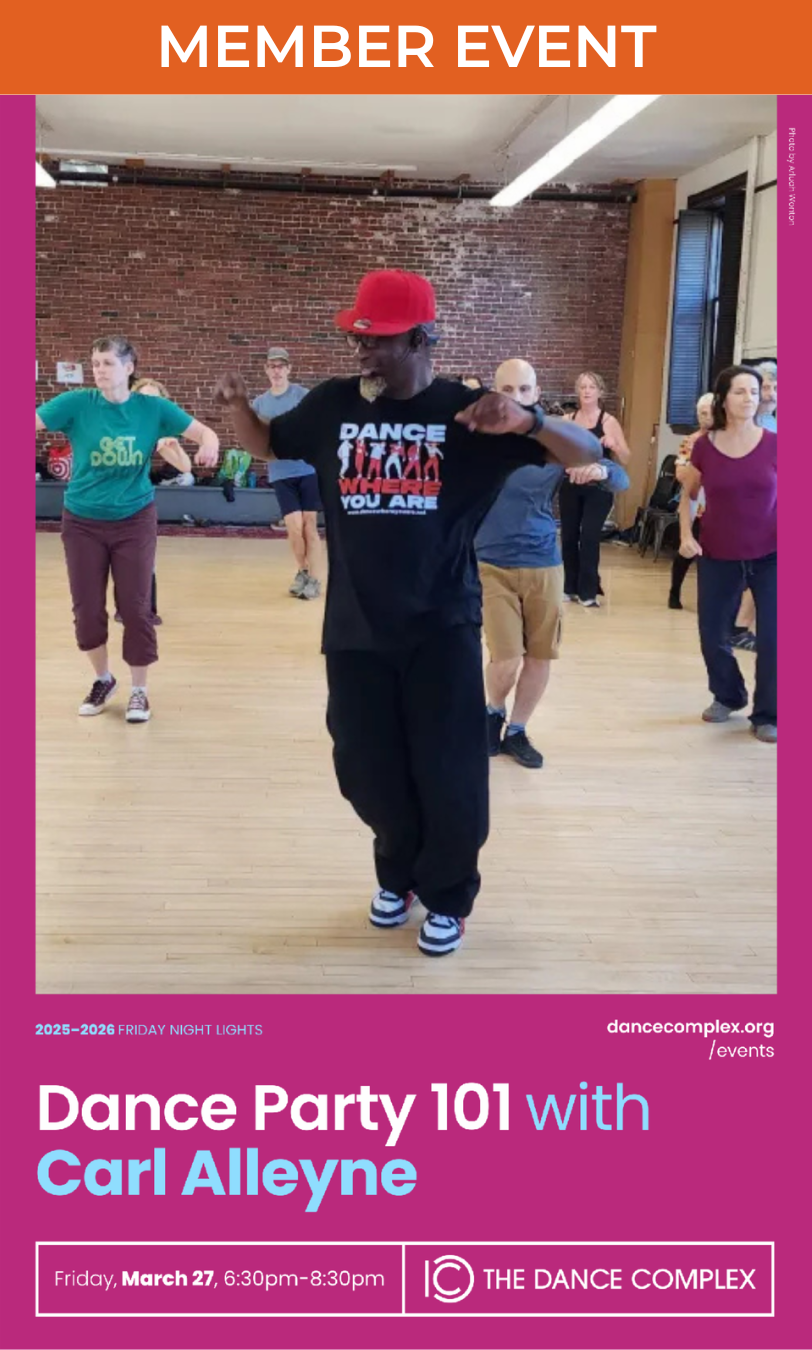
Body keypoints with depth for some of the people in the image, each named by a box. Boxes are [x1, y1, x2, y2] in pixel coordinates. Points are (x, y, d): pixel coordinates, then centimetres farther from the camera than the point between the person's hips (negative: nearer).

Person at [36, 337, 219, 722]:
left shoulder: (152, 408, -6)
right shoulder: (77, 403, -10)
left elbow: (204, 432, -3)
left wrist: (209, 445, -26)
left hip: (134, 520, 0)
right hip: (83, 522, 1)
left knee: (136, 607, 2)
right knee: (87, 607, 8)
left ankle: (139, 690, 20)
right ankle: (102, 680, 32)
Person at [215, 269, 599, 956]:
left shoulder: (468, 412, -7)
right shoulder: (332, 405, 1)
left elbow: (588, 454, -9)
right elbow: (265, 444, 18)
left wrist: (527, 420, -30)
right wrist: (236, 402, -5)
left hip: (442, 628, -3)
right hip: (355, 628, 3)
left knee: (449, 774, 4)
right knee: (367, 770, 12)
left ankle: (448, 897, 29)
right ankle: (398, 875, 39)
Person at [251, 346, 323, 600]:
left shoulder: (303, 396, -2)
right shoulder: (259, 403, 8)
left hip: (308, 469, -2)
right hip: (281, 474, 2)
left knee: (309, 526, 0)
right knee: (294, 527, -3)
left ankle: (314, 579, 8)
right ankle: (302, 572, 20)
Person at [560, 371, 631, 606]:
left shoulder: (608, 421, -2)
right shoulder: (567, 421, 5)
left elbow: (625, 459, -5)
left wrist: (614, 445, -23)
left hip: (598, 489, -3)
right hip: (570, 486, 3)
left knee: (589, 537, -9)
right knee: (568, 536, 6)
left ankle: (588, 591, -1)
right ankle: (570, 587, 19)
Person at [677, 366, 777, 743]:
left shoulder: (774, 444, -6)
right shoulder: (705, 446, -3)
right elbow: (687, 494, 12)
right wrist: (686, 535, -1)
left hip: (769, 556, -1)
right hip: (718, 557, 2)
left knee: (771, 637, -4)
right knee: (712, 633, 8)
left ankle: (767, 715, 13)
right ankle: (728, 696, 34)